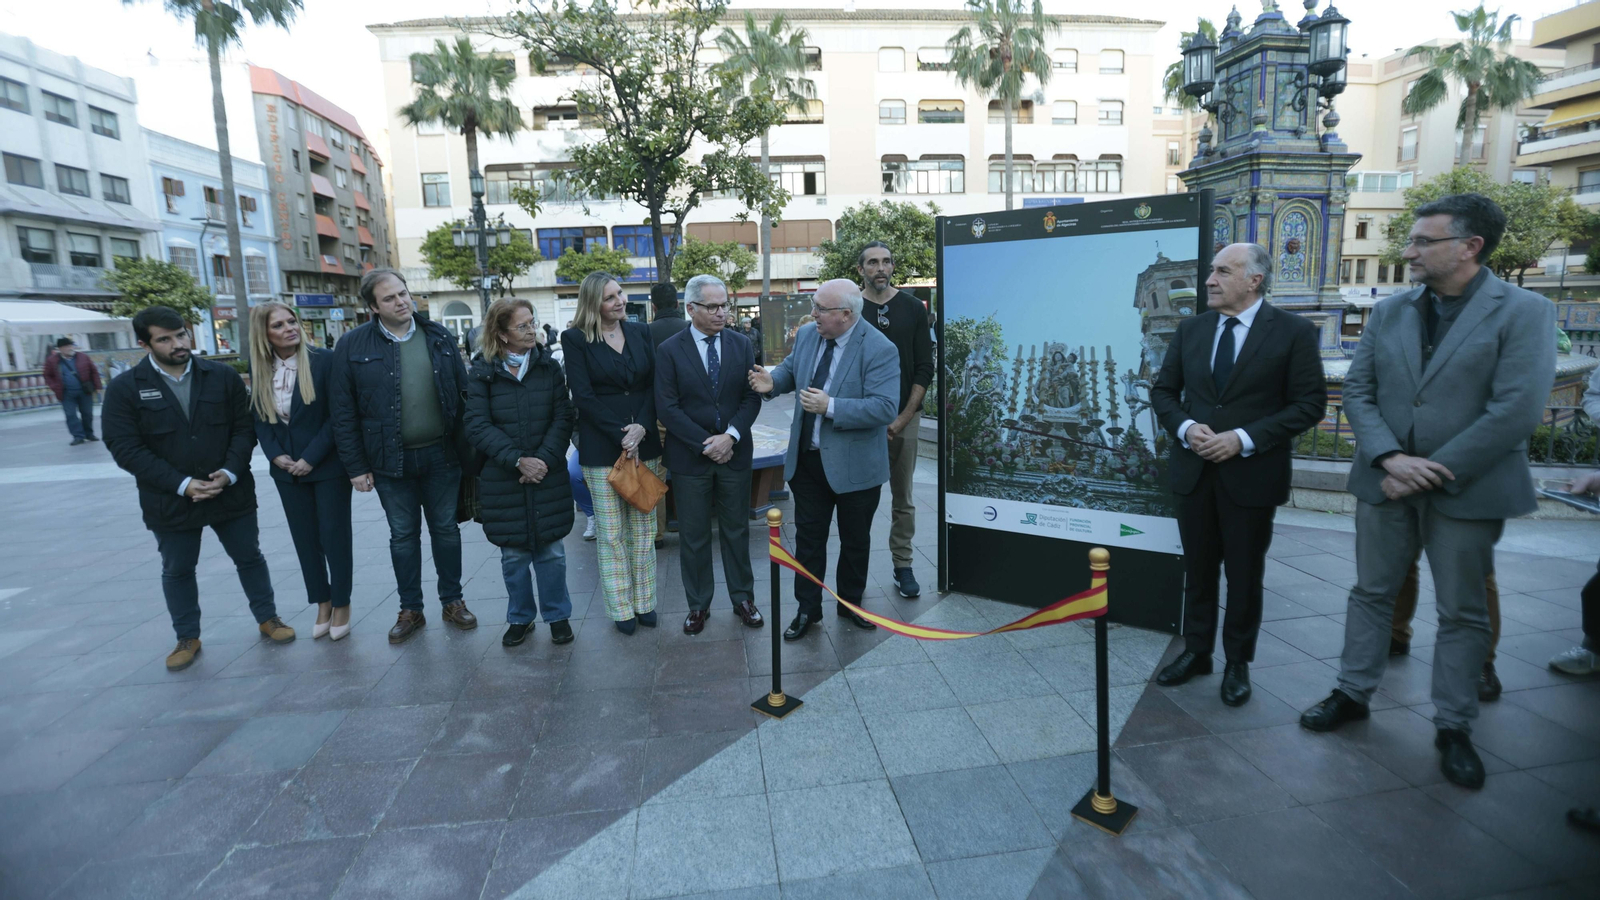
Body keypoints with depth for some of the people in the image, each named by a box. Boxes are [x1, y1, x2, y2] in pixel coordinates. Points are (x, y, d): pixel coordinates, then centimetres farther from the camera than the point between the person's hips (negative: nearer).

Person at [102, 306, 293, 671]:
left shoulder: (223, 377, -2)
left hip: (231, 493, 1)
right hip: (170, 501, 0)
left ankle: (267, 618, 30)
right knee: (177, 571, 15)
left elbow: (244, 429, -1)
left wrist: (229, 473, -16)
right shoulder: (125, 389, -6)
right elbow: (125, 448, -10)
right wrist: (182, 485, -19)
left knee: (250, 558, 12)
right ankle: (188, 637, 31)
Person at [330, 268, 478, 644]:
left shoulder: (438, 337, 2)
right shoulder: (353, 345, -4)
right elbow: (343, 412, -3)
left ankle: (452, 601, 27)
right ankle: (410, 610, 26)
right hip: (390, 460, -1)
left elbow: (463, 394, 3)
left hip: (441, 455, 1)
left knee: (446, 529, 11)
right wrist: (356, 466, -5)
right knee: (403, 535, 11)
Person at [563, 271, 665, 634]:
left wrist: (642, 427, -10)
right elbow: (583, 395, -8)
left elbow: (654, 384, 5)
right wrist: (621, 434, -12)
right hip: (601, 449, -3)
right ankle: (621, 608, 16)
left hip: (645, 443, 3)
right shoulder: (575, 339, -2)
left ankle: (644, 601, 21)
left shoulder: (641, 332, 9)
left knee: (643, 528, 9)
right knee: (611, 533, 4)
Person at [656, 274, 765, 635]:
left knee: (737, 530, 13)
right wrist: (705, 443, -14)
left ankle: (742, 598, 28)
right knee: (694, 536, 9)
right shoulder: (669, 350, -5)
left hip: (735, 452, 2)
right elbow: (667, 407, -10)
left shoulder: (741, 344, 3)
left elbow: (752, 396, -1)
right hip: (689, 456, -2)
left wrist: (731, 436, -15)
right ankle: (698, 605, 26)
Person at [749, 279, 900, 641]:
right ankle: (808, 609, 30)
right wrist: (772, 380, -7)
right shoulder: (807, 334, 0)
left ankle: (850, 603, 38)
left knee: (855, 540, 15)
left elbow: (884, 407, -26)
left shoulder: (879, 350, -20)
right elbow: (792, 368, 16)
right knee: (808, 536, 14)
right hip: (807, 458, 5)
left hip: (853, 465, -5)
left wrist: (830, 407, -31)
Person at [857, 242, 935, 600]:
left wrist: (904, 417, -5)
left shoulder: (913, 308, 6)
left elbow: (924, 368, 3)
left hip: (904, 418, 1)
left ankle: (903, 566, 20)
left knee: (903, 498, 8)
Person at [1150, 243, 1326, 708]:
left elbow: (1310, 403, -9)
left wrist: (1244, 438, -19)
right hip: (1194, 469, 3)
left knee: (1245, 575, 10)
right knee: (1198, 569, 14)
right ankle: (1196, 652, 30)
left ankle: (1238, 663, 28)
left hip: (1252, 473, -3)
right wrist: (1185, 427, -11)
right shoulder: (1191, 328, 5)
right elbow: (1163, 391, 8)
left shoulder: (1293, 331, -6)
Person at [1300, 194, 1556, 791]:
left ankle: (1454, 727, 23)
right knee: (1372, 592, 13)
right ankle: (1354, 693, 28)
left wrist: (1432, 471, -17)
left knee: (1462, 611, 9)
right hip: (1385, 480, 4)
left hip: (1466, 490, -3)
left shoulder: (1523, 312, -7)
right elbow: (1357, 390, 1)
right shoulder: (1388, 312, 6)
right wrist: (1389, 458, -13)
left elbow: (1517, 411, -15)